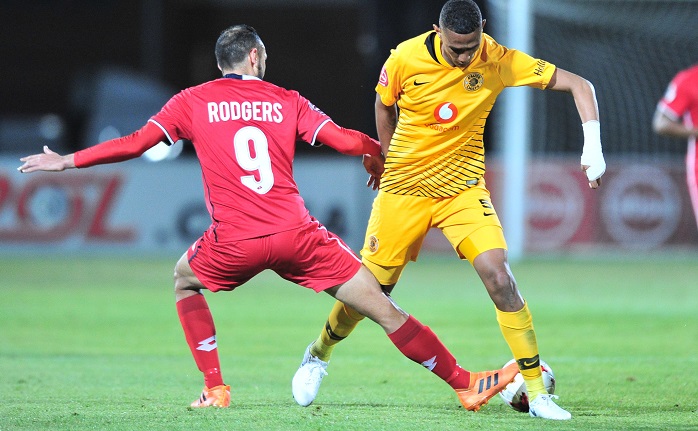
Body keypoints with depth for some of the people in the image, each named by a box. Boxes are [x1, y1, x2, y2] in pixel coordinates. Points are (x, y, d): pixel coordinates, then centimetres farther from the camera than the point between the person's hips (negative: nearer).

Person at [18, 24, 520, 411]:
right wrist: (388, 152, 25)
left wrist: (66, 161, 18)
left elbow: (134, 143, 8)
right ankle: (465, 383, 6)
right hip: (297, 234, 0)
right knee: (385, 309, 4)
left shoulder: (193, 102, 10)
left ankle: (215, 389, 23)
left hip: (235, 242, 0)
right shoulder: (286, 101, 11)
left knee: (186, 280, 32)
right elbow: (347, 140, 5)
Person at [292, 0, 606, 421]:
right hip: (404, 191, 0)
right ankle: (318, 355, 35)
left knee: (500, 279, -20)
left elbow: (579, 85, -14)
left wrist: (592, 146, -25)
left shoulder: (499, 62, -16)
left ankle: (536, 390, -11)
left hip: (463, 188, 0)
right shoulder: (405, 59, -15)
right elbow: (384, 103, 8)